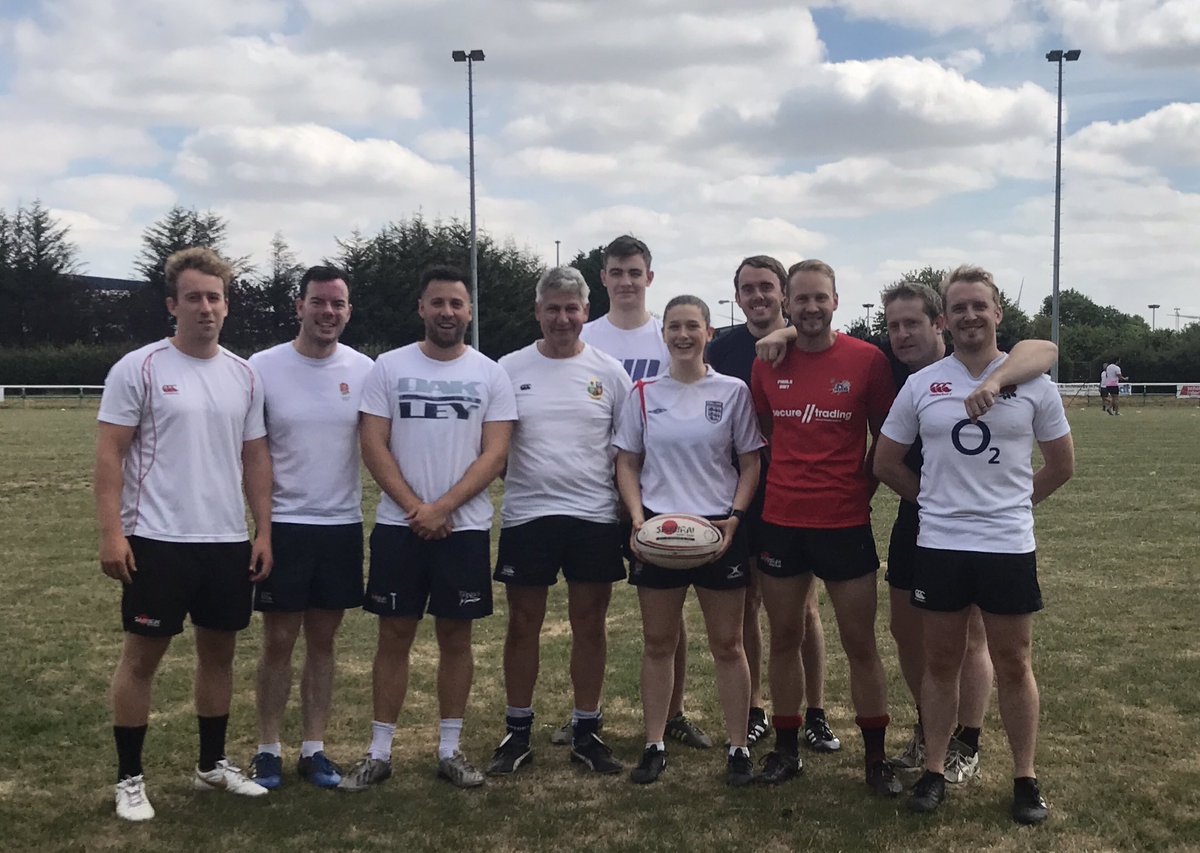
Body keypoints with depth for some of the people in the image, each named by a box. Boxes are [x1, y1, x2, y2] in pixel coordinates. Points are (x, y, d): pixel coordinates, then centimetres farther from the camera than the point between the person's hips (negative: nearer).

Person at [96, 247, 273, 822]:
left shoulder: (244, 376, 8)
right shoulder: (139, 368, -7)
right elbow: (110, 453, -9)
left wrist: (263, 531, 6)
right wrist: (110, 532, -16)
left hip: (228, 541, 5)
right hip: (157, 540, -5)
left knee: (219, 650, 13)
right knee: (142, 654, 4)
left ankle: (212, 765, 28)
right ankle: (129, 778, 17)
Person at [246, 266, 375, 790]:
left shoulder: (364, 371, 1)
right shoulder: (263, 368, -5)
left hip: (343, 526, 2)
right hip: (283, 525, -2)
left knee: (323, 641, 10)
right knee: (278, 641, 5)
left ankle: (314, 749, 19)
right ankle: (268, 749, 17)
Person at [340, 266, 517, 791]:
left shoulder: (490, 374, 2)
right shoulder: (389, 368, 2)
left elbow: (495, 454, -4)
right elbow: (373, 447, -2)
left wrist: (443, 508, -14)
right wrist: (416, 509, -11)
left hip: (465, 527, 0)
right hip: (398, 526, 0)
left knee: (456, 635, 7)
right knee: (394, 635, 5)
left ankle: (450, 750, 18)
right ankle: (379, 753, 14)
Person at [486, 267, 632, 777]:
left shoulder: (609, 372, 4)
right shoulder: (510, 370, 3)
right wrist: (505, 481, -6)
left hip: (595, 517, 1)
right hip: (526, 516, 0)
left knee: (589, 625, 7)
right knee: (523, 624, 7)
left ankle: (586, 733, 19)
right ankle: (517, 732, 19)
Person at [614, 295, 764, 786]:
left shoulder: (733, 392, 1)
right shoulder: (644, 393, 4)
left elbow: (750, 464, 3)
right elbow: (627, 464, 8)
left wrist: (733, 517, -10)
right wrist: (637, 519, -7)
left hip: (718, 530, -1)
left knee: (727, 644, 4)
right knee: (658, 643, 8)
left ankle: (738, 748, 15)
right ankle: (655, 746, 18)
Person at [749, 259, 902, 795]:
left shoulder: (867, 360, -5)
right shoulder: (768, 363, 2)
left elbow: (885, 437, 5)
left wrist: (862, 486, 1)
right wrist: (783, 479, 8)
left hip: (845, 522, -2)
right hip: (780, 521, 3)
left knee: (860, 642, 4)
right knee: (784, 637, 11)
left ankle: (876, 757, 17)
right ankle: (785, 749, 24)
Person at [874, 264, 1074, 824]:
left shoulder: (1033, 383, 0)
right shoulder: (920, 385, 2)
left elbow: (1061, 465, 10)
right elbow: (886, 462, 10)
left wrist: (1013, 501, 5)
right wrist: (934, 498, 7)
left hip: (1009, 546, -1)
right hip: (939, 545, 1)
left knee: (1013, 664, 7)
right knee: (940, 662, 10)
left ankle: (1025, 778, 19)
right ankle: (934, 771, 21)